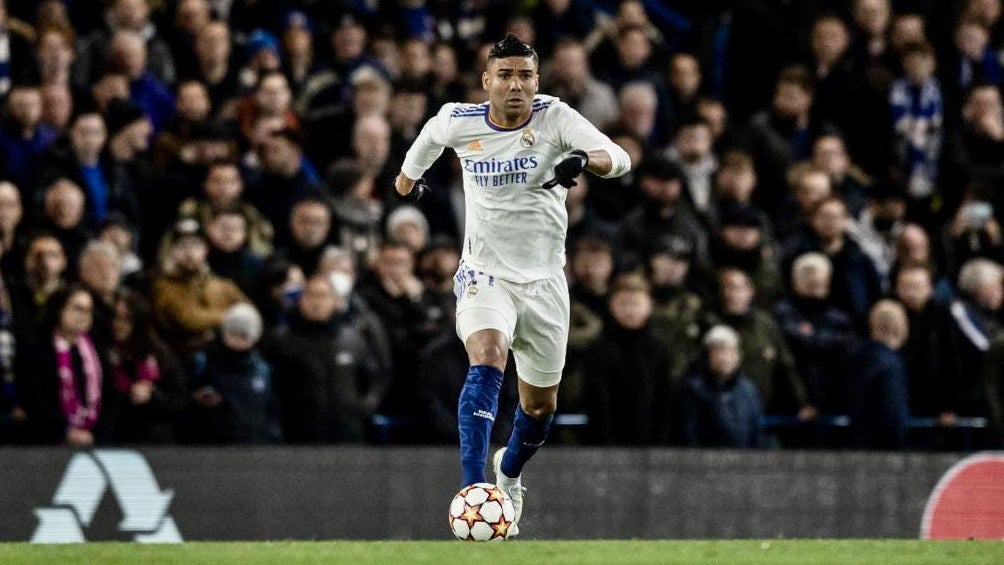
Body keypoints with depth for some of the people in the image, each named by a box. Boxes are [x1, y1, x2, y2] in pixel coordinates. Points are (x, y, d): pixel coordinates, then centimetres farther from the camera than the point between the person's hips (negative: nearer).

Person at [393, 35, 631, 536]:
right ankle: (474, 490, -37)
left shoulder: (554, 117, -13)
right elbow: (431, 132, 18)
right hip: (485, 274, -1)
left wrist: (583, 160, -49)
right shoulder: (458, 122, -8)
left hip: (544, 281, 1)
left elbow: (619, 159, -27)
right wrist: (409, 175, 34)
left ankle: (510, 472, 48)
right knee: (487, 363, -31)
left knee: (541, 405, 15)